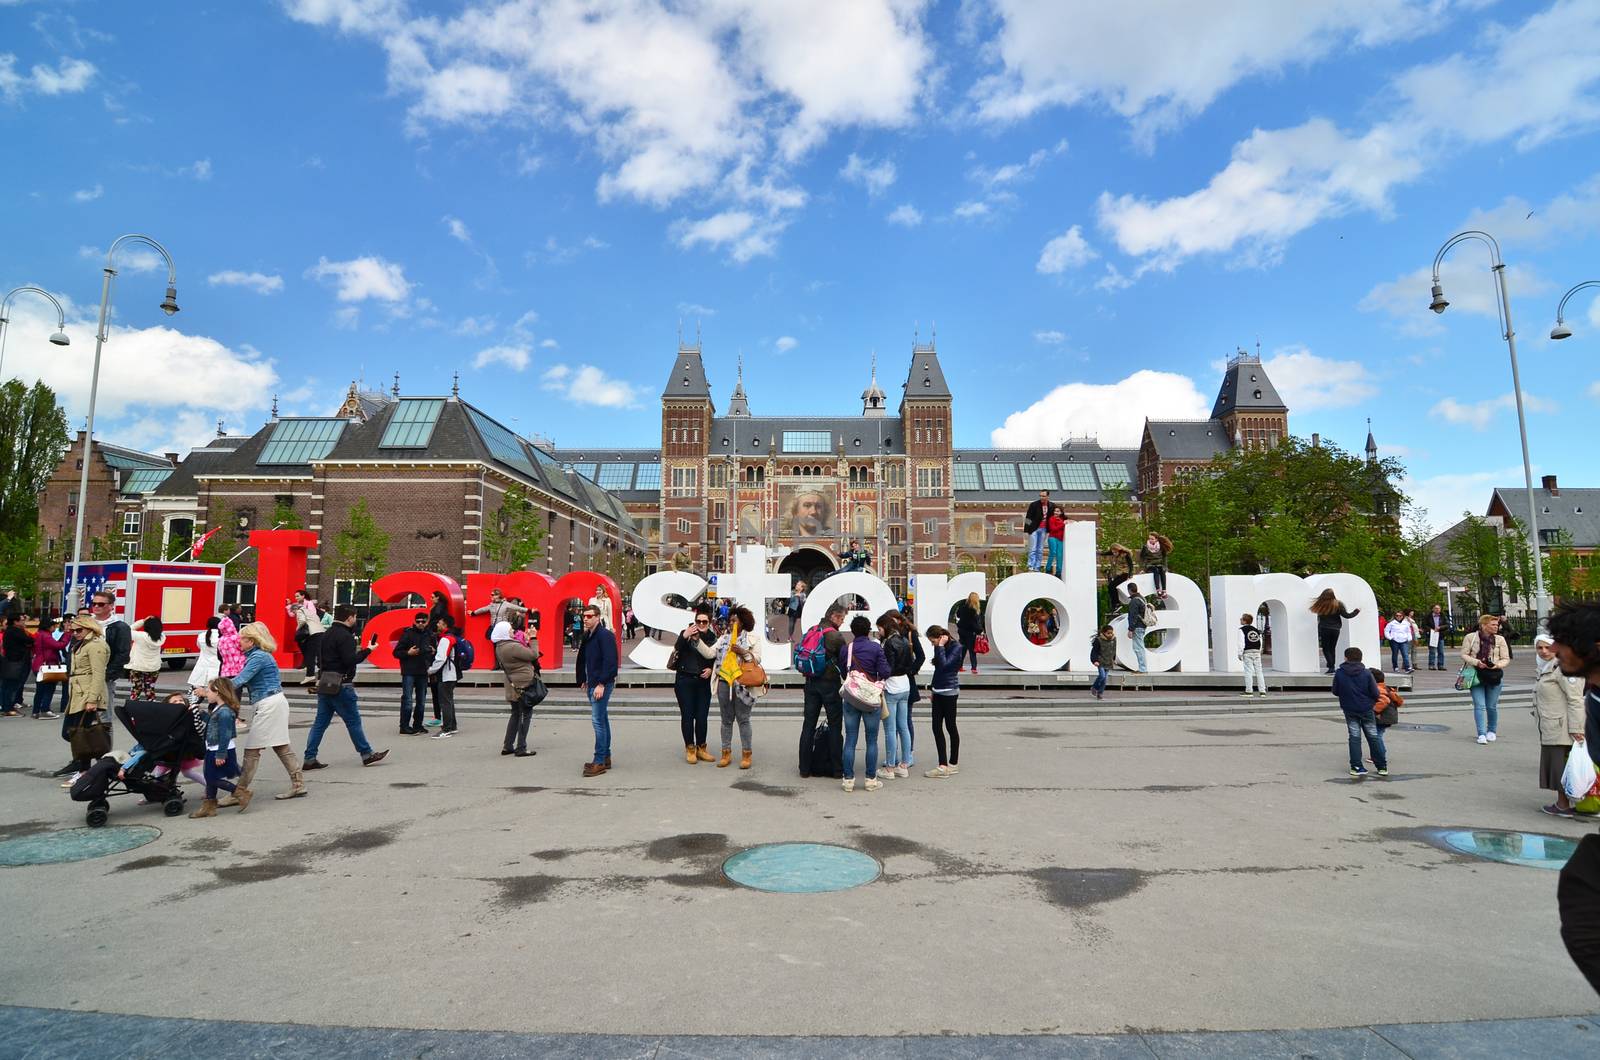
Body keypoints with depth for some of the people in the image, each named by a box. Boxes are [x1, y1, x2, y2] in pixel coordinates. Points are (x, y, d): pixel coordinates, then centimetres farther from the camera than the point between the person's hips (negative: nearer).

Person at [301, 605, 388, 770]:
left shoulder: (326, 635, 14)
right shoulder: (345, 636, -15)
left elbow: (319, 660, 20)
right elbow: (350, 660, -22)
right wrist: (368, 650, -11)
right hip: (341, 685, -9)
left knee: (320, 722, 10)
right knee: (353, 721, 0)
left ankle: (310, 759, 9)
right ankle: (367, 755, 9)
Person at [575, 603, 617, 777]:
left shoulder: (605, 635, -14)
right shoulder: (588, 636, 13)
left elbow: (609, 661, -20)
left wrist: (601, 684, -23)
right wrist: (584, 681, 15)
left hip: (602, 684, -9)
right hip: (592, 684, 9)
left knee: (598, 721, -9)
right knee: (602, 720, 14)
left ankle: (599, 762, -4)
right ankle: (606, 758, 22)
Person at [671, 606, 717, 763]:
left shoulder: (712, 638, 3)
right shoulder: (685, 633, -5)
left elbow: (715, 658, 10)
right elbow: (676, 651, -19)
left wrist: (711, 669, -8)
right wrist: (684, 637, -34)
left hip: (703, 681, 3)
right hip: (684, 680, -2)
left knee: (702, 716, 4)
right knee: (687, 715, 1)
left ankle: (701, 748, 17)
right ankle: (690, 749, 12)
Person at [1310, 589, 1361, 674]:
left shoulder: (1321, 604, -11)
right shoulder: (1338, 605, -6)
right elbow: (1347, 615, -1)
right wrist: (1357, 611, 14)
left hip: (1324, 629, -3)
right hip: (1335, 630, 3)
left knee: (1326, 648, 3)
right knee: (1332, 648, 16)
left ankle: (1331, 666, -11)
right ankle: (1331, 666, 15)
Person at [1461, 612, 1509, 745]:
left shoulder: (1500, 639, 5)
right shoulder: (1470, 637, 0)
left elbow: (1506, 659, 6)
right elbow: (1464, 655, 0)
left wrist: (1497, 665, -14)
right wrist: (1477, 662, -16)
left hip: (1494, 676, 2)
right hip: (1476, 674, -2)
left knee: (1492, 706, 9)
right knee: (1479, 705, -6)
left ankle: (1491, 731, 29)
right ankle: (1481, 734, -3)